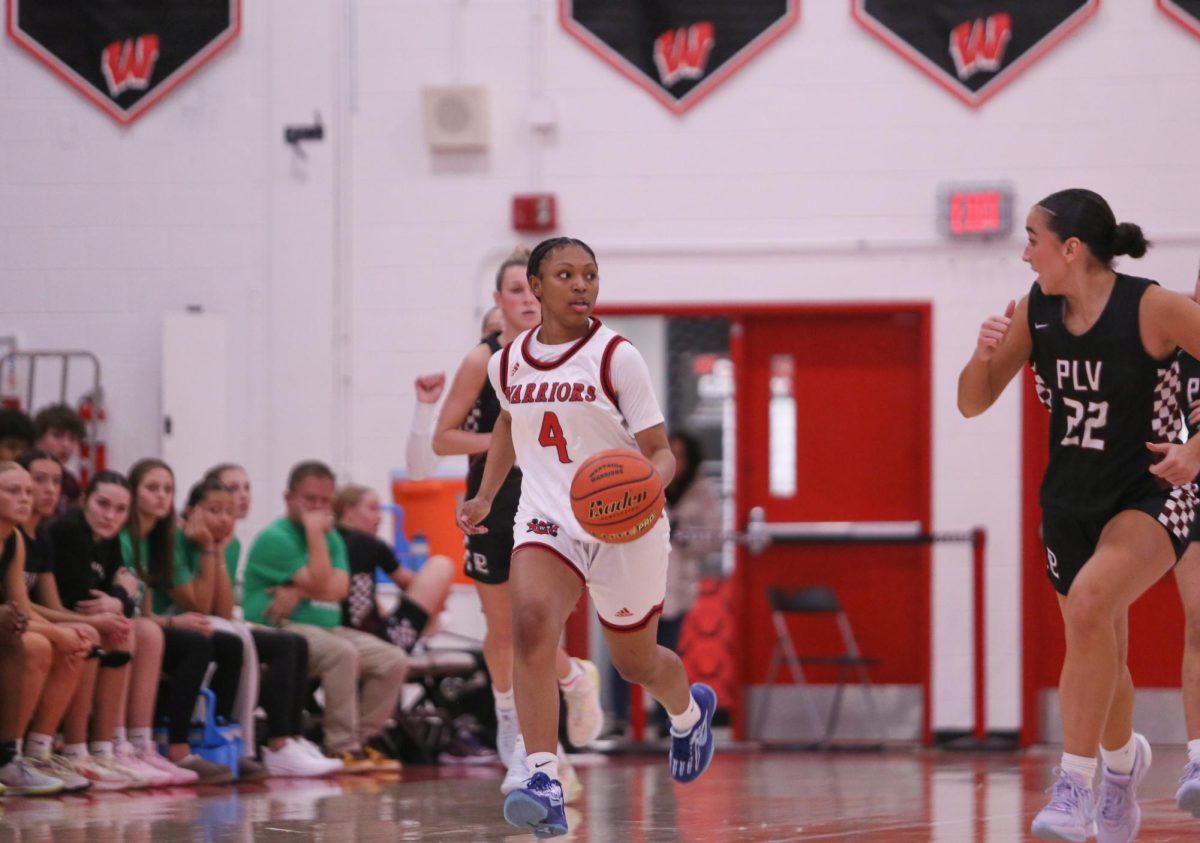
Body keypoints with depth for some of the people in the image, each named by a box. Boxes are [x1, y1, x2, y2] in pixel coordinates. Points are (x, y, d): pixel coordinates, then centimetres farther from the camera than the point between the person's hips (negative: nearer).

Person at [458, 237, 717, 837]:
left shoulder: (616, 357, -9)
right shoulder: (507, 363, 4)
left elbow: (661, 453, -8)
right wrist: (484, 495, 21)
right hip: (546, 522, 2)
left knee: (636, 662, 15)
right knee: (531, 622, -29)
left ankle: (689, 708, 54)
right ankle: (543, 781, -37)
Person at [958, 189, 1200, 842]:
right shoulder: (1035, 311, -3)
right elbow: (973, 402, 3)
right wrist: (983, 354, -17)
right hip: (1070, 501, 6)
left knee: (1089, 601, -31)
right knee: (1099, 652, 16)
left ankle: (1076, 783, -24)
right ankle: (1122, 759, 49)